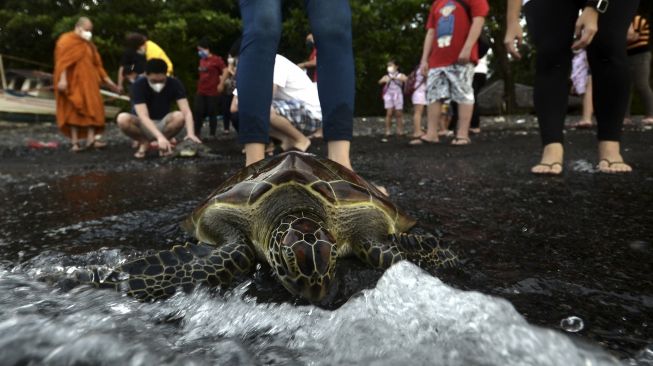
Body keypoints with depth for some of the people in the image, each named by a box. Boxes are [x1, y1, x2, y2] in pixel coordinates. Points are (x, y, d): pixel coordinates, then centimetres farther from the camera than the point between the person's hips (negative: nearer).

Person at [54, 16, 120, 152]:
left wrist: (107, 80, 11)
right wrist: (62, 79, -23)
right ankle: (75, 142, -10)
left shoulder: (88, 45, 21)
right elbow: (63, 61, -11)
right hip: (73, 82, -7)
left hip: (88, 83, 7)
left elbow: (97, 64, 19)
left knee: (92, 109, -6)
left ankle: (91, 139, -12)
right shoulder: (67, 40, 0)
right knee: (74, 111, -9)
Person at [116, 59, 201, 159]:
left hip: (162, 123, 1)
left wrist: (190, 133, -46)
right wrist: (160, 137, -50)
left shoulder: (174, 84, -18)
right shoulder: (139, 85, -23)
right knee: (122, 119, -33)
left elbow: (186, 112, -27)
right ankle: (144, 142, -4)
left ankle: (162, 143, -5)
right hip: (143, 125, -1)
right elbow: (143, 116, -34)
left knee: (179, 116, -31)